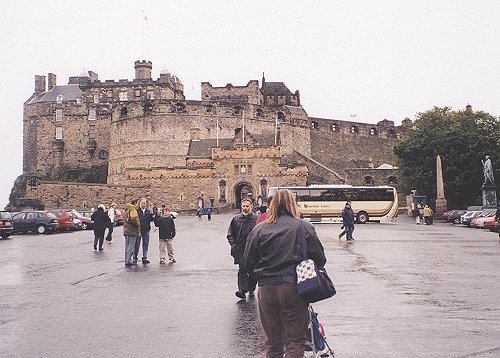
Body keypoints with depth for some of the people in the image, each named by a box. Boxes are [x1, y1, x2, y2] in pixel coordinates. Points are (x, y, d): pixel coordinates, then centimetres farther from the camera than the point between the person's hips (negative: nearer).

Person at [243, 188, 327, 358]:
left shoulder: (259, 229, 3)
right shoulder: (304, 227, -1)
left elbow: (248, 264, 4)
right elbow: (320, 259, 1)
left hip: (266, 289, 2)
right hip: (294, 289, -2)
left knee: (273, 341, 15)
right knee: (295, 341, 4)